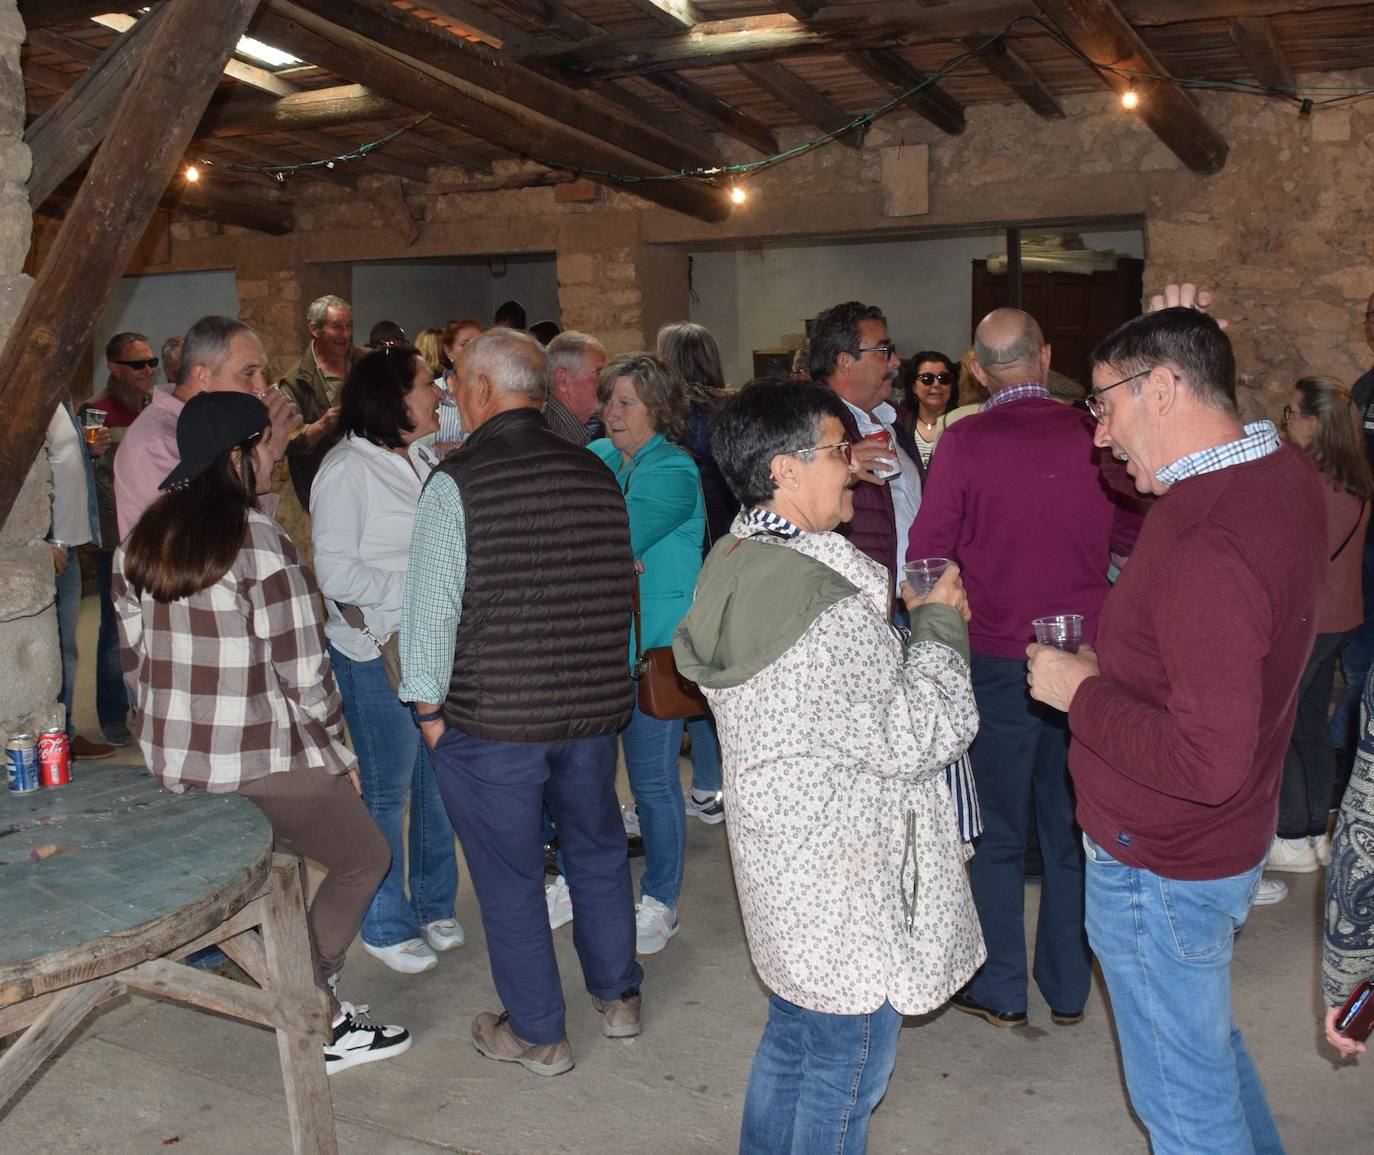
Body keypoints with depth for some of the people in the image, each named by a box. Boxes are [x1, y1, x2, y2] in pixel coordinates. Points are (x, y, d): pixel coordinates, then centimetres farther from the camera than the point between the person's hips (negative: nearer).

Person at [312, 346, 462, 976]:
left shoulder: (424, 458, 11)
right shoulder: (347, 468, -11)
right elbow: (334, 572, -15)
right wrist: (414, 587, -16)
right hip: (377, 653, -7)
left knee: (439, 780, 14)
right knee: (386, 793, 4)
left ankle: (433, 905, 31)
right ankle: (385, 925, 21)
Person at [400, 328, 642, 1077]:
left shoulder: (456, 483, -14)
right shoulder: (597, 475, 2)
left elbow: (432, 606, -13)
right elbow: (621, 588, 10)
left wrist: (428, 707, -2)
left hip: (491, 717, -5)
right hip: (594, 705, 5)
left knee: (509, 874, 10)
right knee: (597, 848, 22)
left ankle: (537, 1034, 22)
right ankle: (618, 997, 36)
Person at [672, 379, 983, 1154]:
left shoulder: (737, 562, 3)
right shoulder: (822, 602, -28)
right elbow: (920, 736, -23)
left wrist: (901, 619, 4)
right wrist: (940, 626, -10)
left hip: (782, 854, 10)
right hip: (843, 886, -10)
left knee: (792, 1038, 26)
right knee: (848, 1072, 9)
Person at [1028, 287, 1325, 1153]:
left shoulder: (1209, 550, -33)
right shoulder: (1287, 473, -3)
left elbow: (1206, 763, -35)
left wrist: (1082, 692, -21)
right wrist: (1189, 339, 6)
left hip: (1161, 871, -10)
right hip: (1228, 847, 10)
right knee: (1207, 1039, 31)